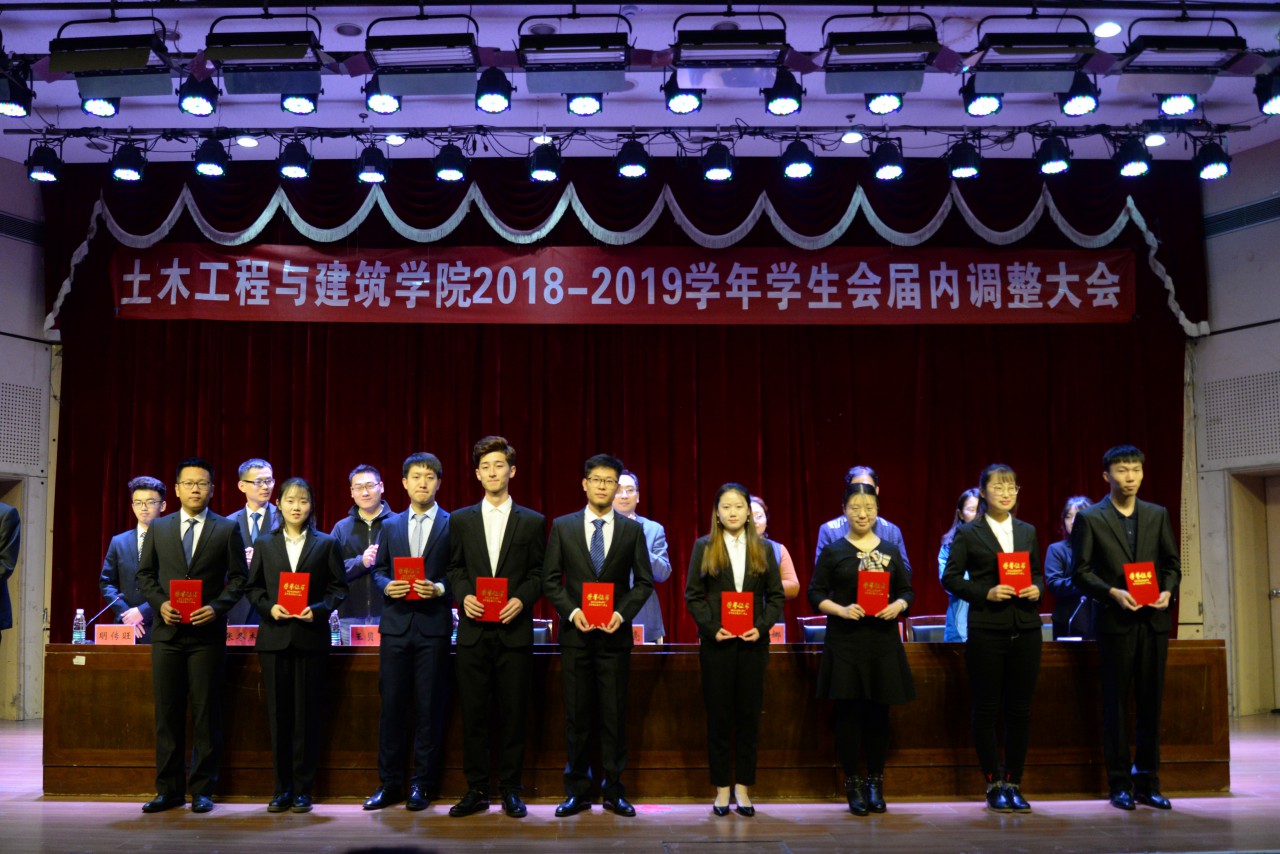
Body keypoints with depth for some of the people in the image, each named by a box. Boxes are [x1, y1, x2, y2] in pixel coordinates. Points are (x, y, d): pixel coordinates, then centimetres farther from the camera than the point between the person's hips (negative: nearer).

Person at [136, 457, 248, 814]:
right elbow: (145, 574, 11)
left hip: (207, 633, -2)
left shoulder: (227, 529, 3)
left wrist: (216, 607, -13)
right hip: (167, 632, 2)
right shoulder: (158, 528, 10)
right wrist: (160, 603, -6)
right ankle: (169, 789, 14)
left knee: (207, 714, 2)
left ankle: (203, 790, 10)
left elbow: (238, 577, 1)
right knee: (167, 714, 5)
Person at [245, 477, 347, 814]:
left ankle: (303, 789, 9)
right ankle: (282, 788, 13)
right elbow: (252, 587, 9)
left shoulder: (327, 544, 6)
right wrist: (269, 607, -9)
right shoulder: (264, 543, 11)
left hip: (311, 637, -1)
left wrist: (318, 609, -14)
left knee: (307, 714, 1)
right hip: (274, 637, 1)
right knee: (278, 713, 4)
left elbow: (338, 588, 3)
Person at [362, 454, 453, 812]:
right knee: (391, 704, 5)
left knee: (429, 706, 2)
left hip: (433, 626, -3)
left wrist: (439, 588, -17)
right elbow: (378, 570, 14)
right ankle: (389, 783, 14)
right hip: (396, 624, 3)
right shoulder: (390, 526, 14)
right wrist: (388, 586, -6)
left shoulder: (453, 525, 2)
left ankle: (421, 783, 11)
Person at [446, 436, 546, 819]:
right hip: (473, 630, 1)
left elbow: (538, 573, 5)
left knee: (513, 713, 3)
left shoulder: (532, 521, 6)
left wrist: (522, 600, -11)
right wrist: (464, 596, -7)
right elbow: (454, 569, 11)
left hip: (514, 630, -1)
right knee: (473, 713, 3)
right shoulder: (461, 519, 10)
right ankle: (476, 790, 13)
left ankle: (510, 790, 14)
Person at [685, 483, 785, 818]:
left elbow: (776, 596, 6)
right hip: (716, 641, -1)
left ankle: (743, 787, 13)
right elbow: (693, 595, 0)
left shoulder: (763, 549, 8)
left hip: (753, 642, 2)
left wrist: (761, 627, -9)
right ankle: (721, 788, 11)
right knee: (718, 714, 2)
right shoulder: (704, 547, 3)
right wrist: (712, 628, -13)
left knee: (749, 714, 4)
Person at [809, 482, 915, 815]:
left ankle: (876, 784, 18)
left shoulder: (891, 551, 11)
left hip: (883, 641, 2)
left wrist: (898, 606, -9)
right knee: (848, 712, -1)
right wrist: (841, 610, -15)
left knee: (878, 712, 5)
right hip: (844, 641, -2)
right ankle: (854, 785, 10)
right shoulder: (832, 552, 3)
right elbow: (815, 593, 0)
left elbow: (907, 590, 12)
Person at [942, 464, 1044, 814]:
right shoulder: (968, 533, 1)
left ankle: (1014, 784, 16)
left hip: (1025, 628, 4)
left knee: (1020, 709, 6)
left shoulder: (1027, 531, 13)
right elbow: (950, 578, -3)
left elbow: (1038, 572, 20)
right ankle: (994, 785, 11)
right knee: (987, 709, 1)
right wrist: (986, 593, -15)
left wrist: (1037, 589, -2)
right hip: (986, 629, -4)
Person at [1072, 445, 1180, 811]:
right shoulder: (1090, 518, -1)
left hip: (1154, 619, 3)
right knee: (1116, 703, 3)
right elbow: (1080, 571, -4)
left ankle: (1147, 781, 16)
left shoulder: (1158, 515, 10)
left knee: (1151, 701, 7)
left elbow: (1172, 562, 12)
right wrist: (1113, 593, -17)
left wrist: (1168, 591, -6)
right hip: (1116, 620, -3)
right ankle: (1119, 784, 10)